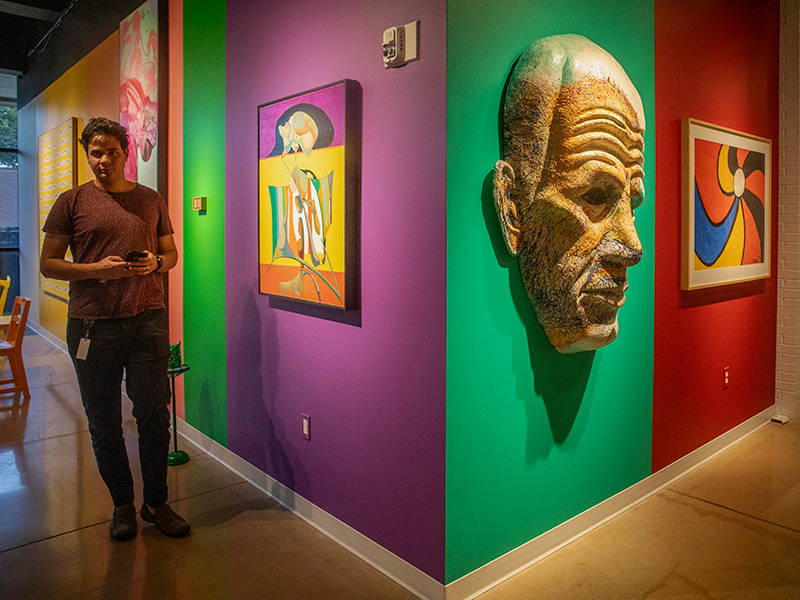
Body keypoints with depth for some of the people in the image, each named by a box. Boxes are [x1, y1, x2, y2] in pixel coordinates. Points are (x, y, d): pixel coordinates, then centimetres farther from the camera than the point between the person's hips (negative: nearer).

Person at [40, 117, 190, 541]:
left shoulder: (152, 201, 11)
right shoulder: (72, 202, 5)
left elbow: (171, 253, 16)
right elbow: (48, 264, 3)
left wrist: (155, 263, -7)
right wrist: (96, 269, -14)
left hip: (148, 319, 1)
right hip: (92, 324, -1)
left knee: (155, 414, 2)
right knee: (104, 423, 7)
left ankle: (156, 503, 18)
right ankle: (122, 504, 25)